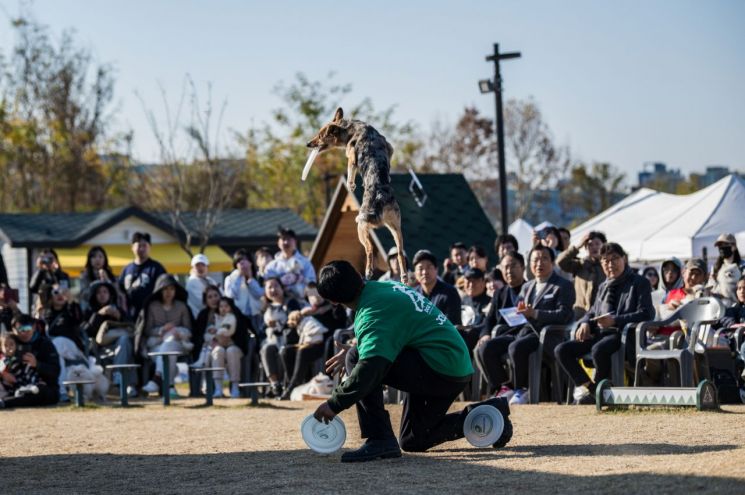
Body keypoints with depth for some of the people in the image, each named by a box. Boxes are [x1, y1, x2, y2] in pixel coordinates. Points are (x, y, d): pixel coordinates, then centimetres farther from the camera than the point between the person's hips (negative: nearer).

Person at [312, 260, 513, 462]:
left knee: (355, 358, -17)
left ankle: (380, 440, -19)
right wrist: (353, 351, 17)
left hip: (439, 368, -10)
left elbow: (370, 367, -32)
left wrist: (335, 403, -25)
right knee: (413, 441, 23)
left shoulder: (373, 313, -19)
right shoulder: (386, 287, 11)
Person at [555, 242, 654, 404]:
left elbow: (645, 314, -9)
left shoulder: (639, 283, 2)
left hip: (624, 333, -7)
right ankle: (586, 386, -12)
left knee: (599, 350, -39)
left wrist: (615, 321, -20)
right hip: (600, 334, 7)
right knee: (561, 350, -12)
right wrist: (585, 323, 2)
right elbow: (593, 312, 28)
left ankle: (598, 390, -19)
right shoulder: (603, 287, 24)